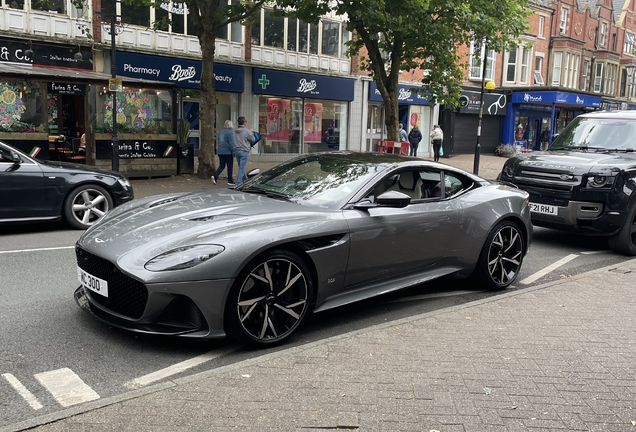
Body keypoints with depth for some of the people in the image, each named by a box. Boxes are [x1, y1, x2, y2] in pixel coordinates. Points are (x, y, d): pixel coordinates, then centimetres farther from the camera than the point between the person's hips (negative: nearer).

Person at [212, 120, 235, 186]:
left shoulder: (221, 132, 12)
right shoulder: (230, 133, -13)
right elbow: (231, 144, -17)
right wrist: (233, 152, -11)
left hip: (220, 152, 7)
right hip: (228, 152, -7)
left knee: (221, 166, 12)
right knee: (230, 166, 4)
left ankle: (215, 176, -8)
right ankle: (230, 181, 8)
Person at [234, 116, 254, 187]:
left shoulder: (235, 131, 6)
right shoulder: (246, 131, -13)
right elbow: (252, 139, -2)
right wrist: (251, 132, 16)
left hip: (236, 150, 7)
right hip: (244, 151, -7)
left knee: (241, 167, 19)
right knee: (242, 168, -5)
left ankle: (245, 180, 33)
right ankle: (238, 183, -8)